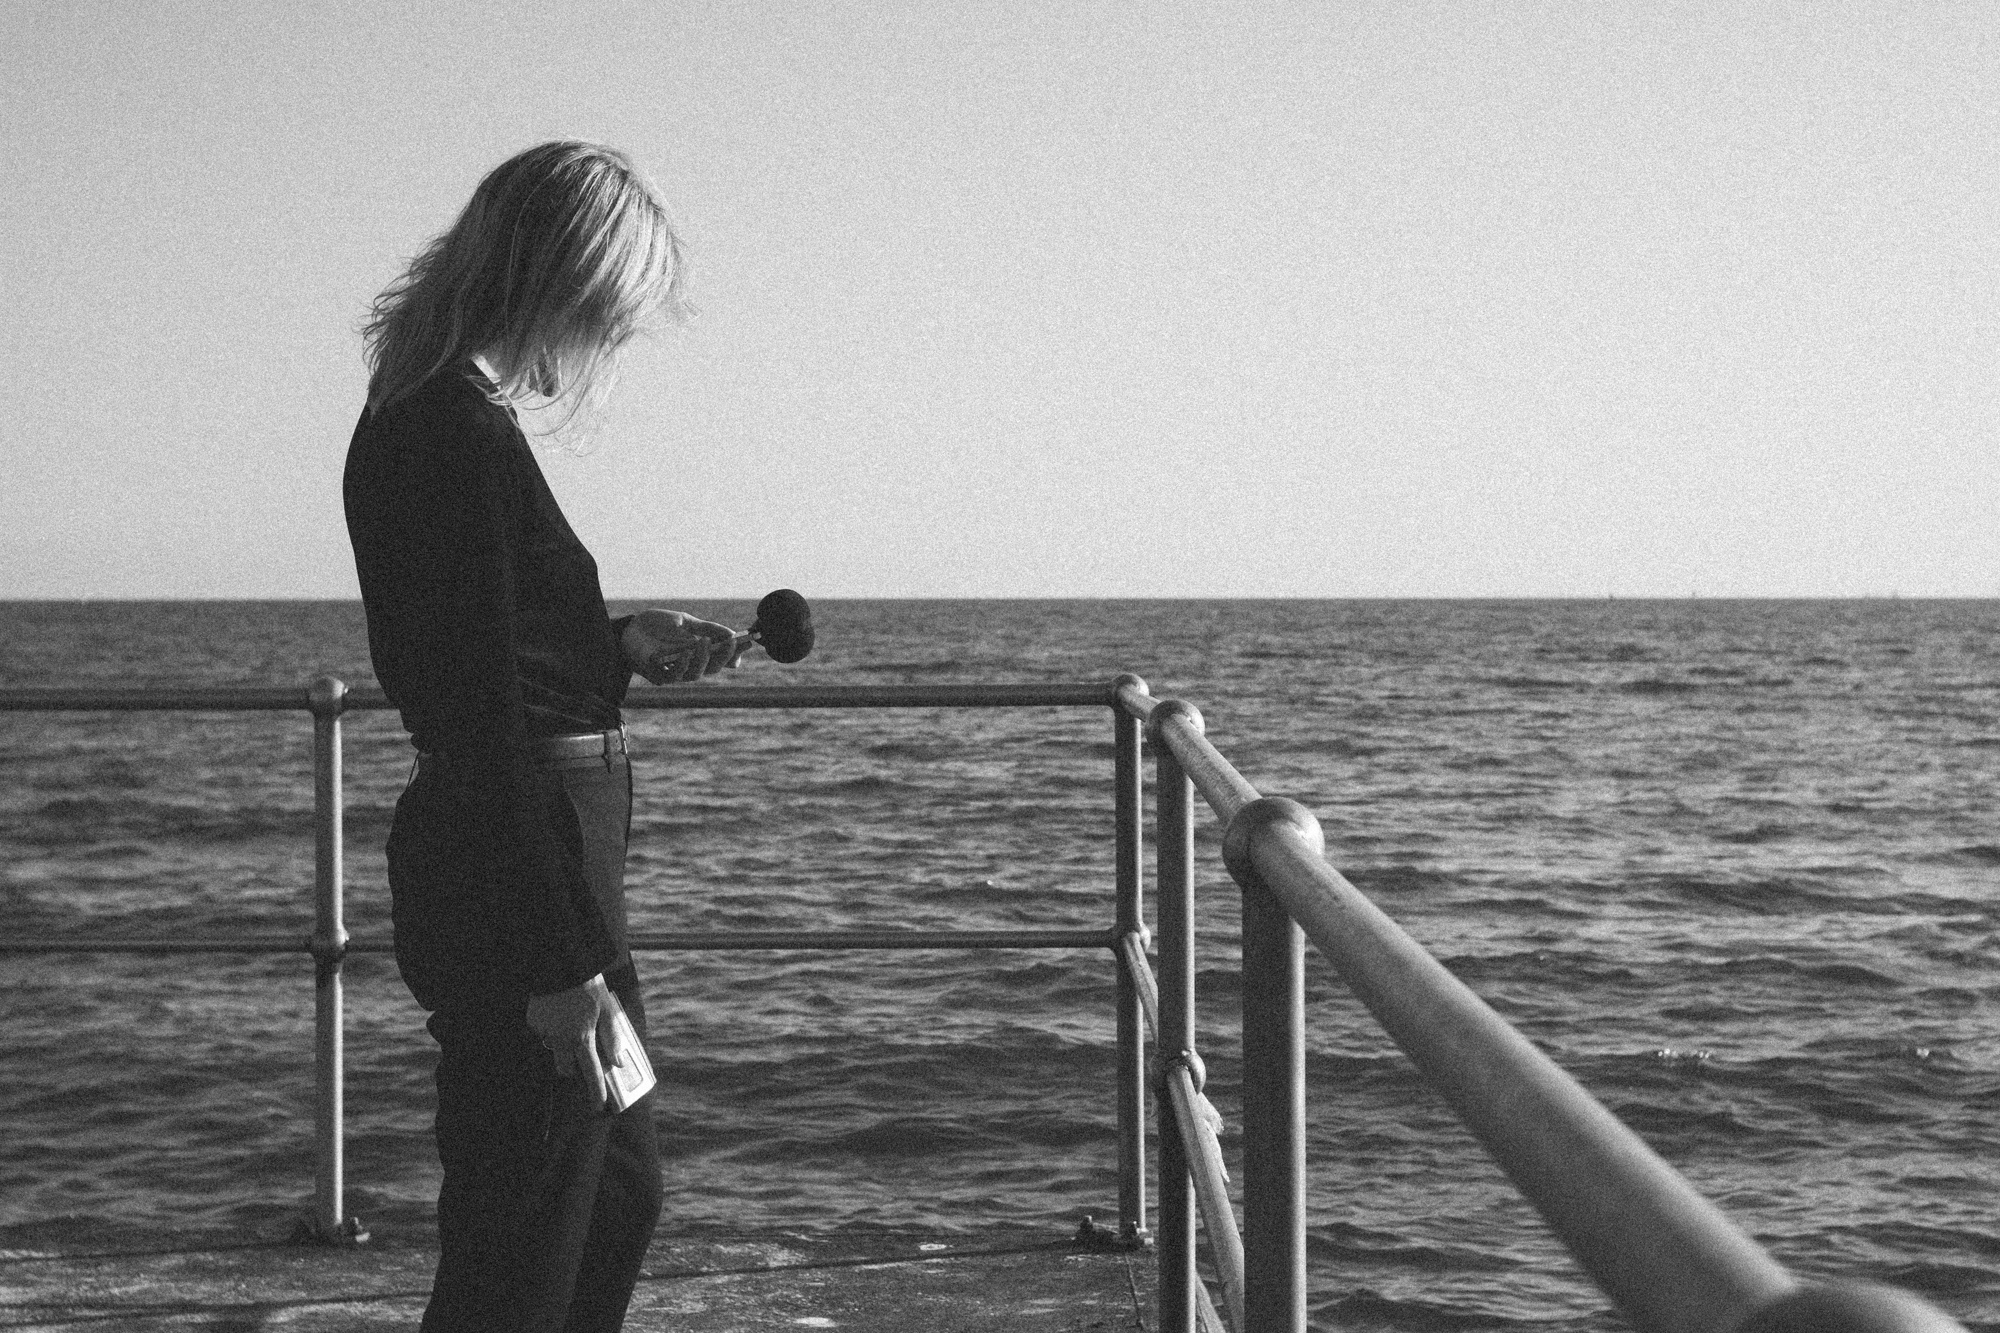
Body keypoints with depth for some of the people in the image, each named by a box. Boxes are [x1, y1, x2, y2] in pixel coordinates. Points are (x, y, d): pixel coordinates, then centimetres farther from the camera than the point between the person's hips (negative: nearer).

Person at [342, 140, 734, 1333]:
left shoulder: (422, 418, 11)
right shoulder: (464, 439, -19)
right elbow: (481, 726, -23)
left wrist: (624, 648, 14)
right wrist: (559, 964, -22)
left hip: (543, 865, 10)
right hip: (520, 873, -10)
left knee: (619, 1190, 22)